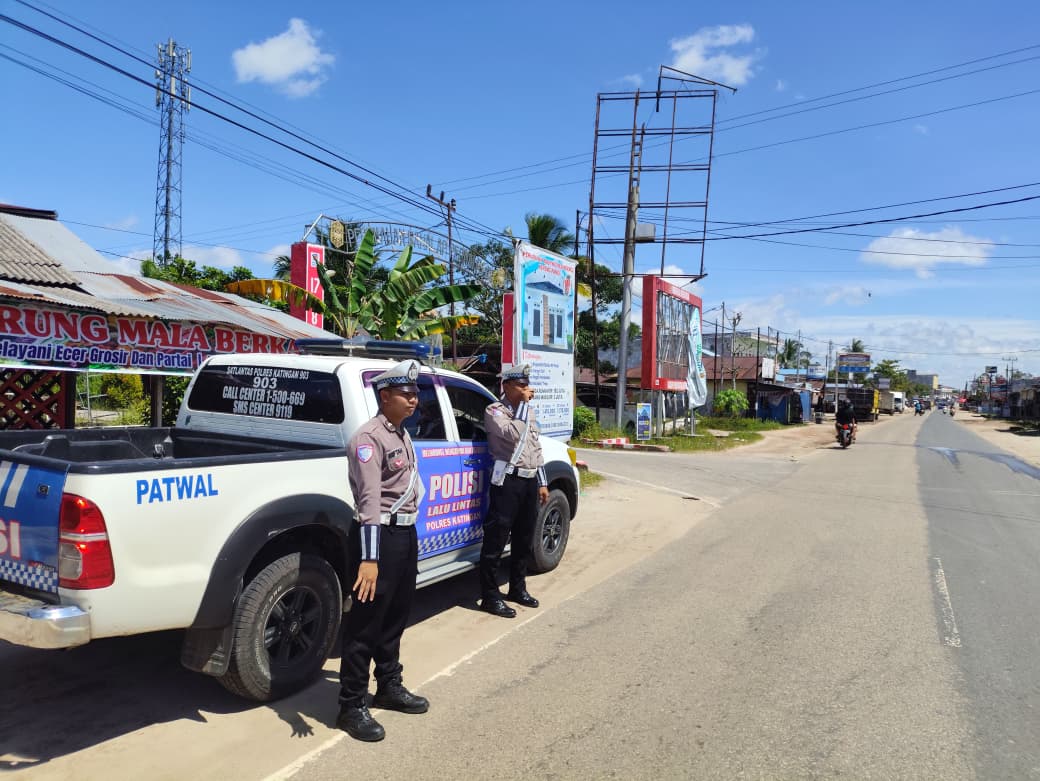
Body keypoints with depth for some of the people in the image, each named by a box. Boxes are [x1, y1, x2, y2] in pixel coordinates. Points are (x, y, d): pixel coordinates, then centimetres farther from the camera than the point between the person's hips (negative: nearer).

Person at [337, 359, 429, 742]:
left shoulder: (402, 435, 13)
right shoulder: (369, 438, -16)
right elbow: (370, 499, -26)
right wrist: (368, 557, -32)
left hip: (407, 533, 9)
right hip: (381, 535, -9)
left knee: (395, 616, 20)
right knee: (366, 621, 0)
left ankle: (389, 687, 36)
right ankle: (352, 706, 13)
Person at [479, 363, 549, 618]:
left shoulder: (529, 412, 18)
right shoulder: (494, 411, -5)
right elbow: (513, 434, -22)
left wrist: (542, 482, 18)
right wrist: (524, 403, -12)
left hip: (529, 481, 8)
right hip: (507, 480, -7)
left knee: (523, 539, 15)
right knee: (496, 539, -4)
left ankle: (518, 589, 29)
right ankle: (490, 597, 4)